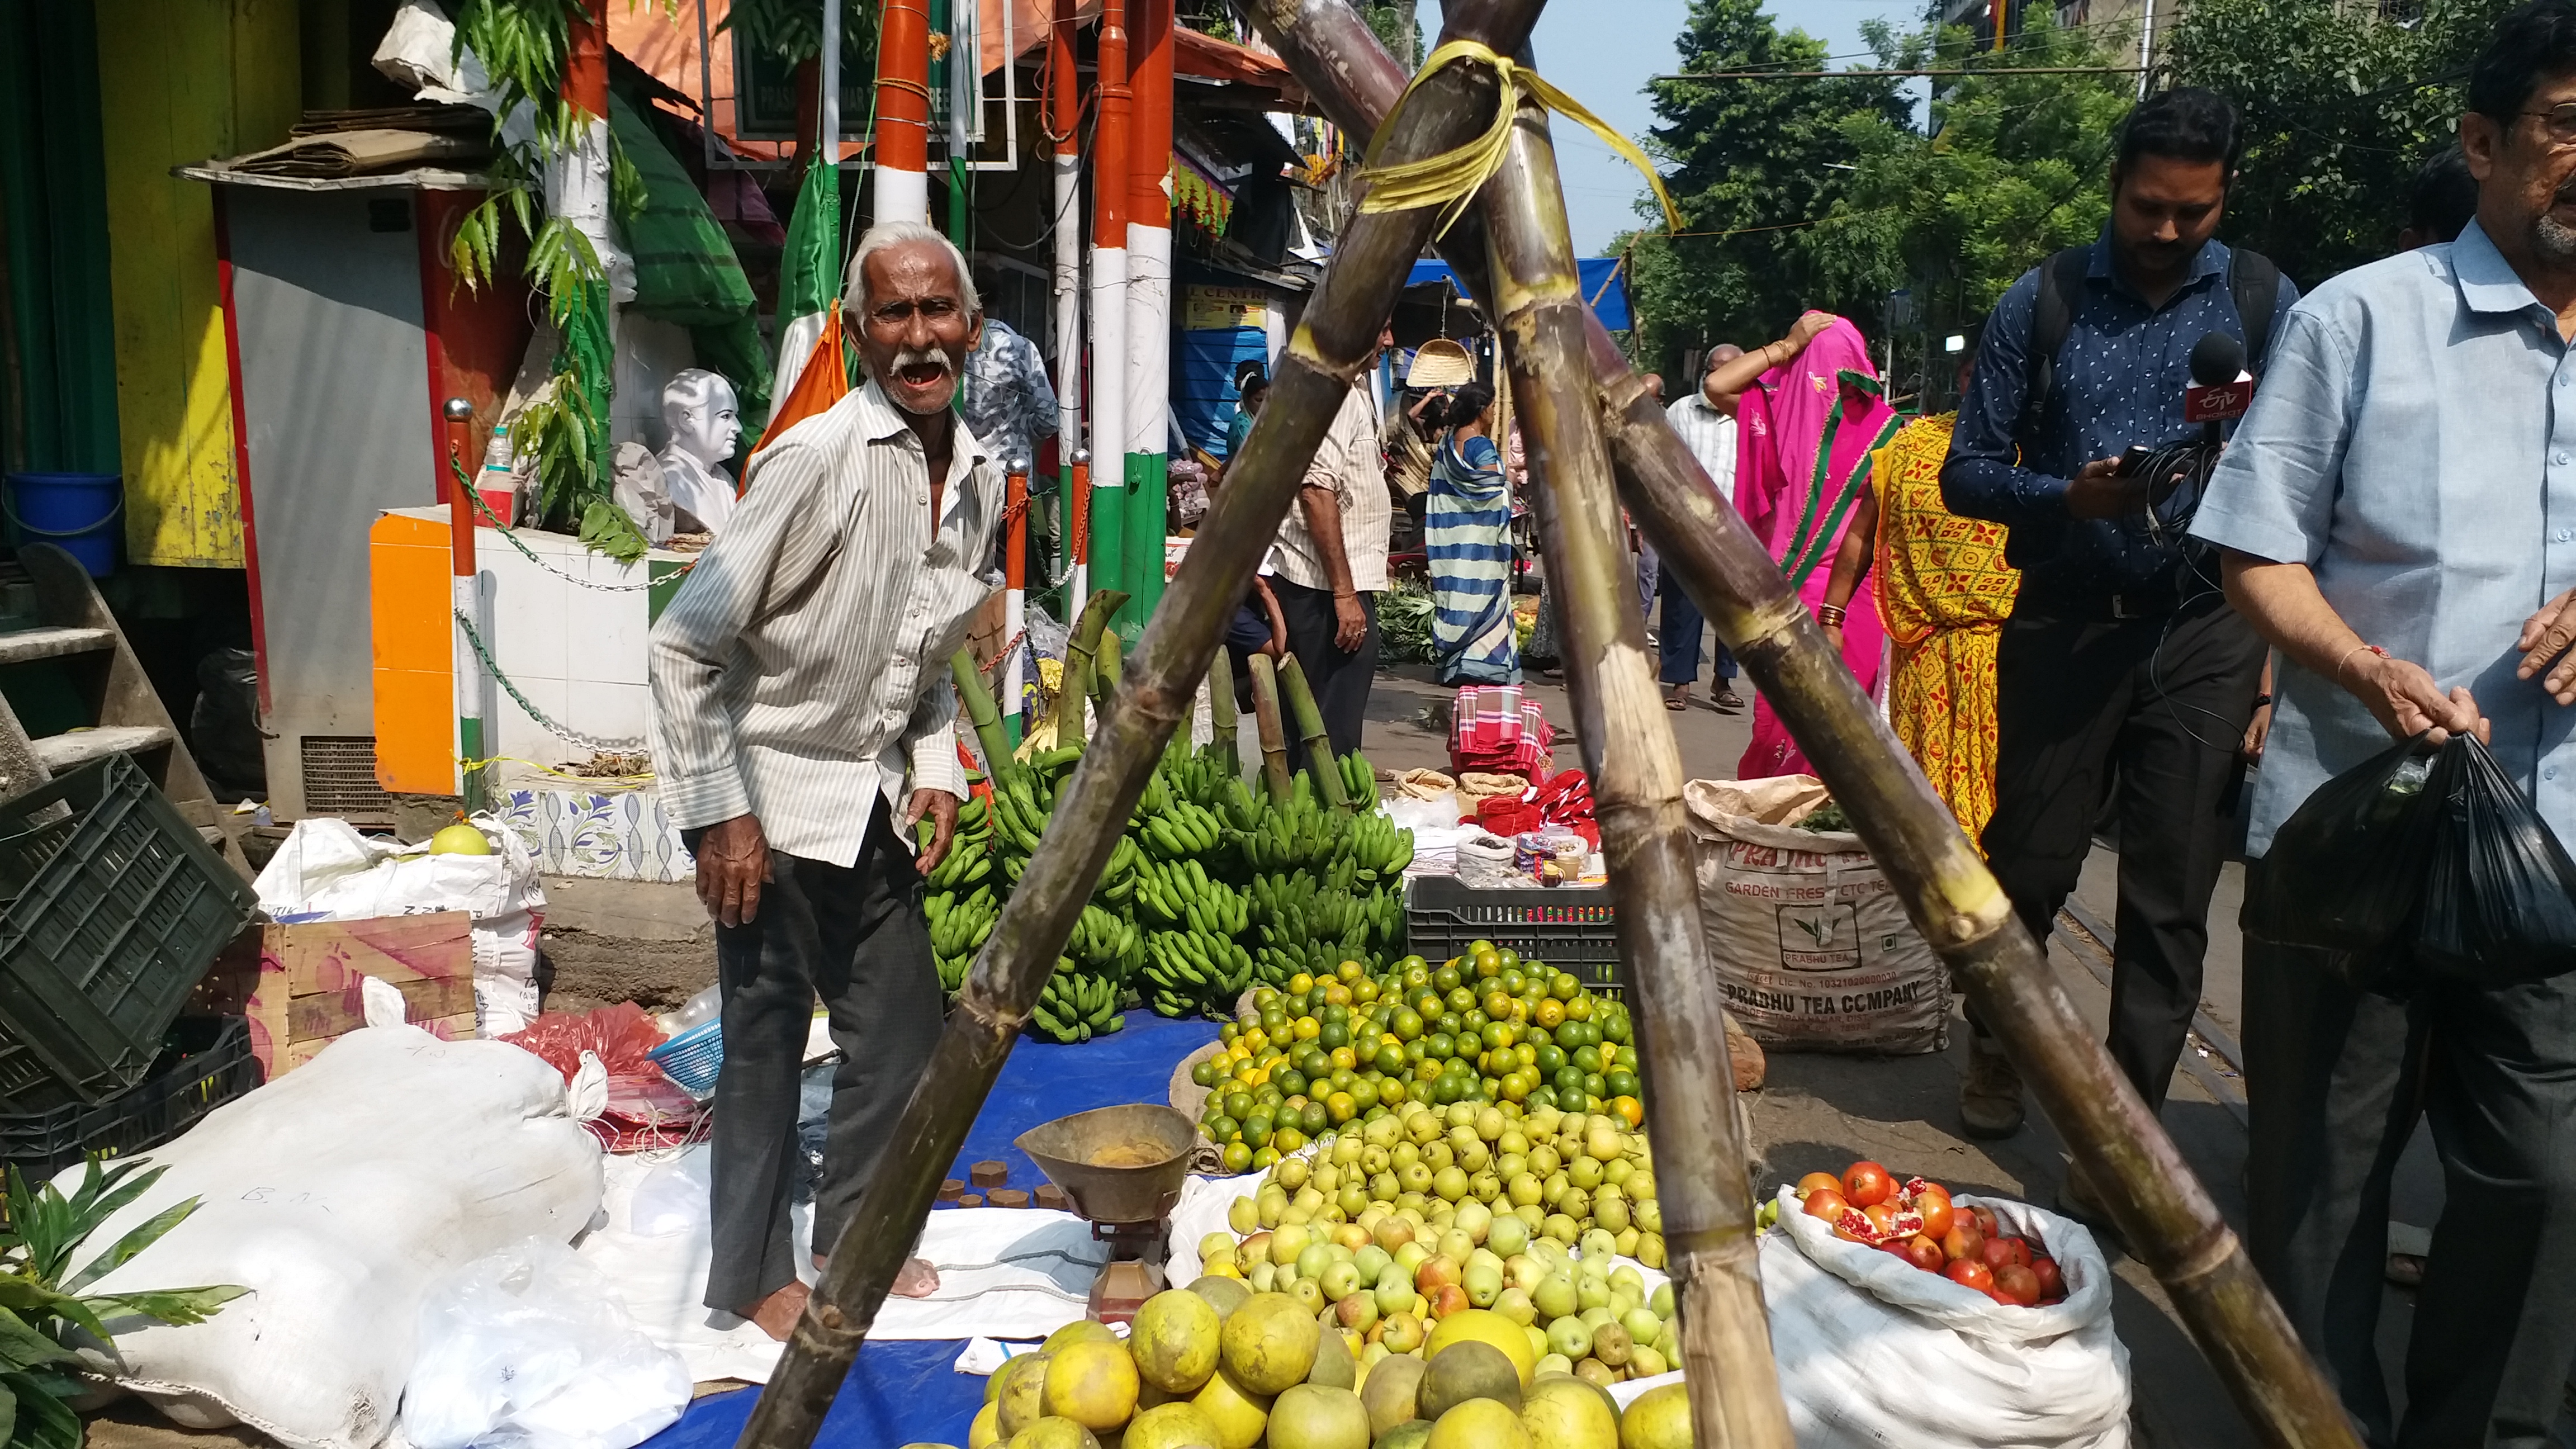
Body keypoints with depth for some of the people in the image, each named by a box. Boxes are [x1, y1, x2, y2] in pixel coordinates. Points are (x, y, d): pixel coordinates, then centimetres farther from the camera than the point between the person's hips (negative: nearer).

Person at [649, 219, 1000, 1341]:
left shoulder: (979, 478, 1)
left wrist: (936, 774, 5)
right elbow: (683, 645, -18)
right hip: (772, 796, -7)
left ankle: (856, 1238, 34)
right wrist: (719, 816, -18)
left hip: (872, 801, 7)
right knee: (767, 1043, 4)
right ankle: (754, 1277, 24)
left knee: (903, 1029, 13)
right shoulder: (819, 460, -21)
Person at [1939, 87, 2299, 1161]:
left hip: (2205, 635, 1)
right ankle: (1997, 1045, 36)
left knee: (2171, 894, 2)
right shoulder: (2044, 301, 3)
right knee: (2031, 860, 9)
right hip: (2067, 622, 0)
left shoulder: (2265, 303, 5)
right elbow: (1967, 471, 0)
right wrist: (2068, 496, -17)